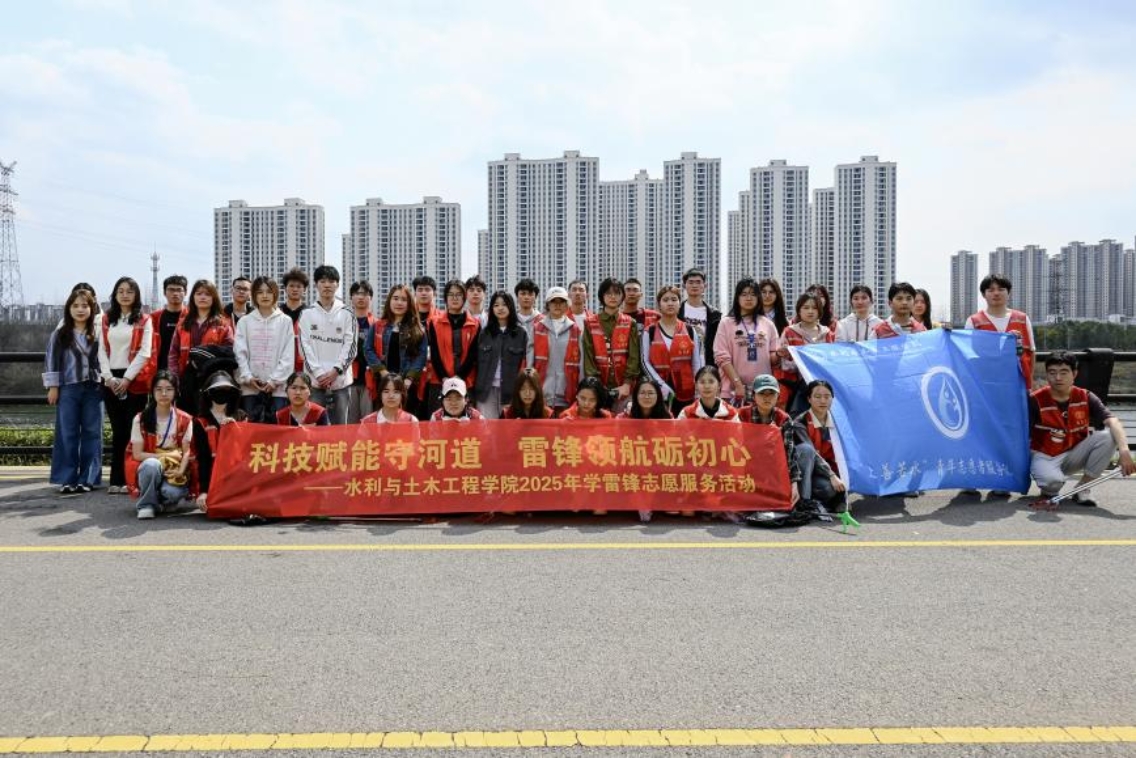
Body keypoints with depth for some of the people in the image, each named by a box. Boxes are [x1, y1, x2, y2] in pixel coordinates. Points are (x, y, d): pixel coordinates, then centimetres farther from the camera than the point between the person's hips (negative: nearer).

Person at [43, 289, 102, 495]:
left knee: (92, 433, 2)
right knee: (67, 434, 2)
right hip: (68, 389, 0)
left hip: (93, 388, 0)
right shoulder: (60, 335, 6)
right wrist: (53, 386, 1)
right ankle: (67, 479, 7)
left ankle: (87, 479, 9)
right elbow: (52, 361, 5)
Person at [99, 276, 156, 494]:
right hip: (111, 380, 3)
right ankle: (116, 480, 7)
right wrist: (109, 377, -5)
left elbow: (145, 352, -6)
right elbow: (102, 351, 9)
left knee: (133, 430, -5)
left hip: (134, 380, -3)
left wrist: (127, 378, -12)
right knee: (117, 430, 5)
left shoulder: (144, 321, 3)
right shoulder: (107, 320, 15)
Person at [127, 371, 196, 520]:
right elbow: (137, 454, -4)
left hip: (174, 471, 0)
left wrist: (180, 470, -22)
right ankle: (146, 504, -15)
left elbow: (187, 452, -3)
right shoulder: (141, 419, -1)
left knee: (172, 492, -33)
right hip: (148, 468, 0)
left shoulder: (185, 420, 2)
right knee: (152, 464, -37)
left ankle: (162, 499, 5)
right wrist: (165, 456, -16)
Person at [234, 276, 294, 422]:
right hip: (250, 387, 1)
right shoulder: (244, 322, 9)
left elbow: (288, 355, 0)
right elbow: (239, 353, 4)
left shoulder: (285, 321, 5)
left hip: (278, 388, -1)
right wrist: (247, 377, -9)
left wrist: (275, 379, -8)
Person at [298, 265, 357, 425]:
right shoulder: (307, 314, 7)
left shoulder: (347, 314, 8)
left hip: (340, 380, 0)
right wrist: (319, 373, -9)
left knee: (340, 426, 4)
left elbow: (351, 346, 2)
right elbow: (305, 346, 1)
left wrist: (335, 370, -9)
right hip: (314, 380, 0)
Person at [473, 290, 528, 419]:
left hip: (511, 389, -1)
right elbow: (477, 362, 7)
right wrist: (475, 389, 0)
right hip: (486, 389, 1)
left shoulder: (521, 333, 4)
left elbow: (524, 363, 1)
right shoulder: (484, 332, 9)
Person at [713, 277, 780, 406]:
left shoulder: (768, 324, 11)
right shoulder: (727, 323, 3)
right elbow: (722, 357, -4)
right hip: (734, 390, -2)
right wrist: (738, 384, -12)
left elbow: (773, 358, 11)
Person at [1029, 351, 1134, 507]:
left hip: (1073, 455, 4)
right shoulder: (1035, 400, -15)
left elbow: (1112, 421, -20)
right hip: (1044, 456, -4)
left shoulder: (1085, 397, -6)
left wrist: (1124, 450, -38)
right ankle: (1050, 490, 4)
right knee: (1052, 480, -38)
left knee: (1108, 436, -20)